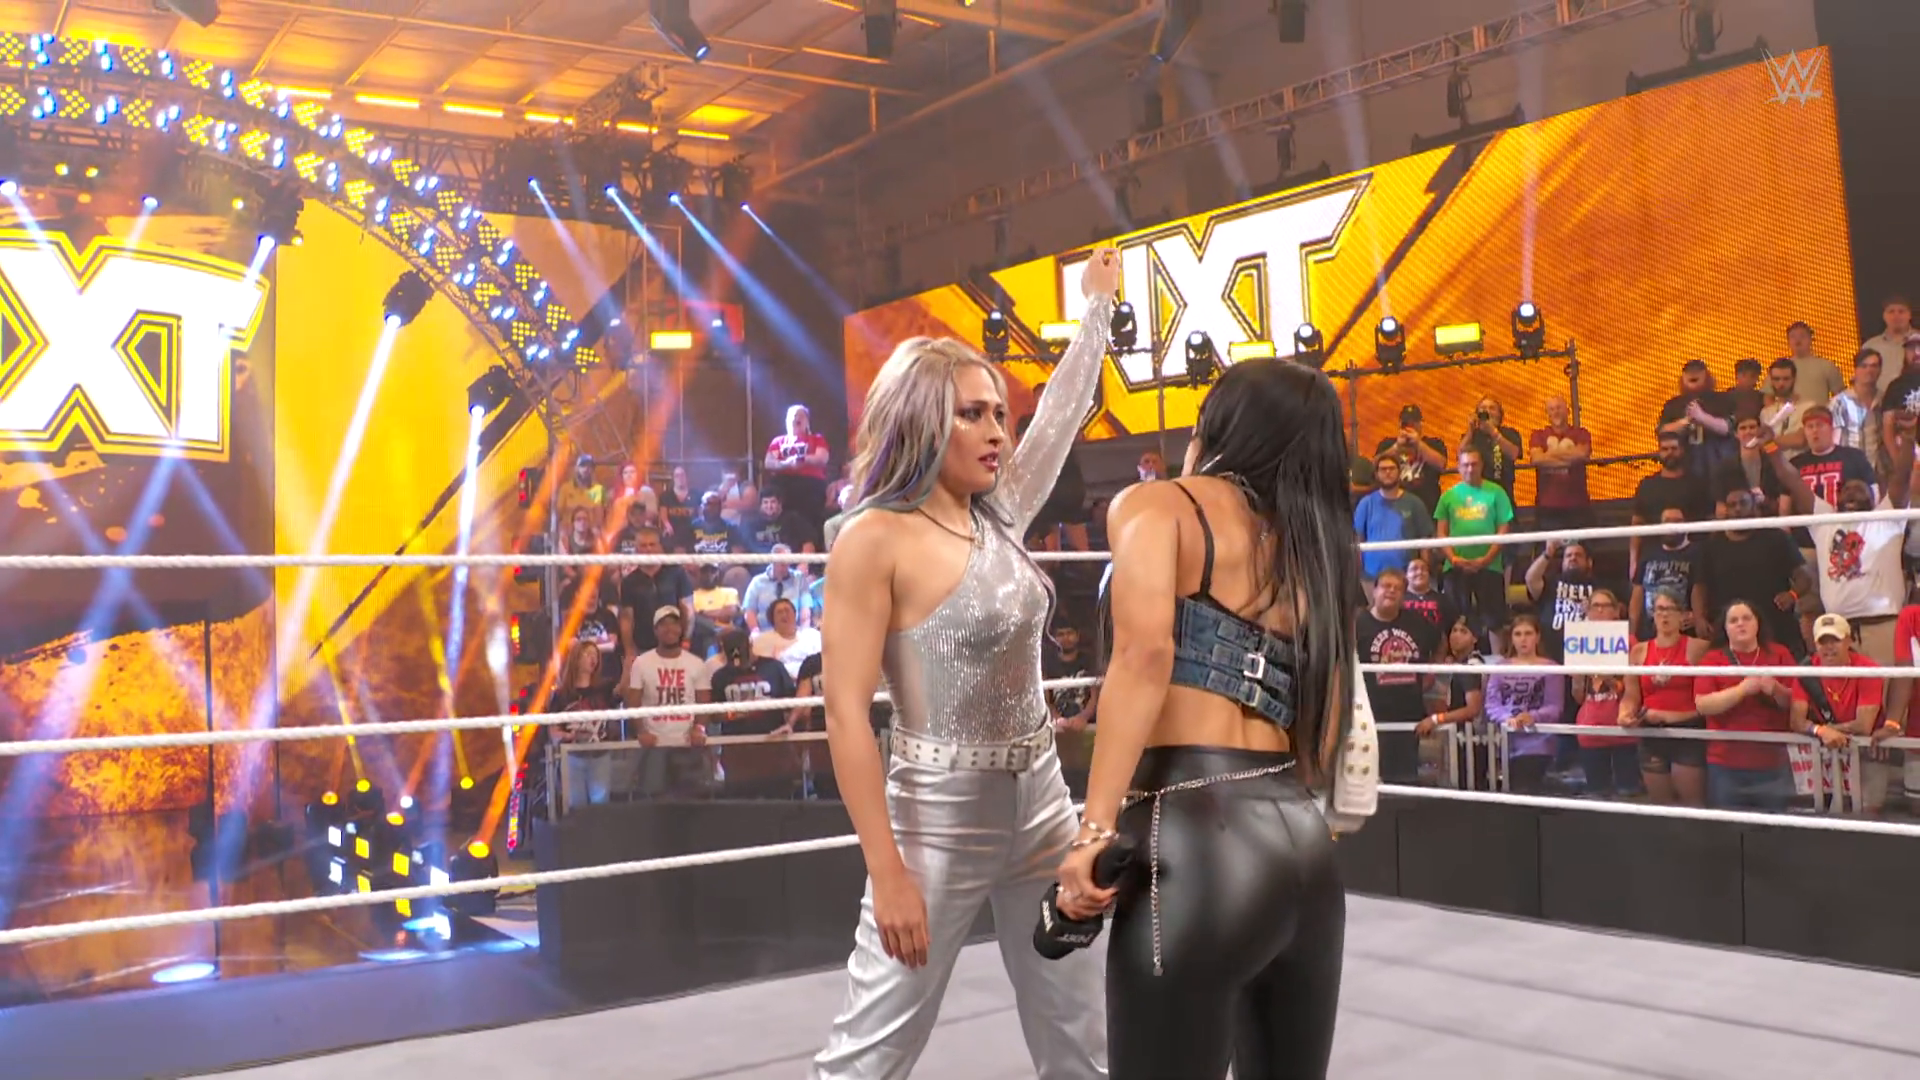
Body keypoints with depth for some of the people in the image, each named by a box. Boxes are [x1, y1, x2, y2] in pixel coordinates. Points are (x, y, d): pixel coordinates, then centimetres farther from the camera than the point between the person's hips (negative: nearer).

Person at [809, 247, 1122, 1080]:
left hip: (1040, 806, 7)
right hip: (939, 818, -7)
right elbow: (845, 712, -16)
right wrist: (887, 873, -20)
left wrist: (1099, 308, 29)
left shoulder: (999, 517, 5)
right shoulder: (874, 538, -14)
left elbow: (1061, 417, 21)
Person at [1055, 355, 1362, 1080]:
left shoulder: (1157, 505, 2)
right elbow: (1327, 729, 16)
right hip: (1301, 845, 7)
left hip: (1196, 837, -7)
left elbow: (1147, 653, -15)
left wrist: (1097, 831, -17)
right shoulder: (1317, 546, 20)